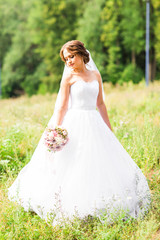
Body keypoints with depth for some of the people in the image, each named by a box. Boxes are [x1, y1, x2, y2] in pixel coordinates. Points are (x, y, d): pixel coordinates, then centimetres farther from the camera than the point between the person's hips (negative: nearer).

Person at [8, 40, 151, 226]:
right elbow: (61, 107, -4)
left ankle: (98, 207, 16)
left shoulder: (95, 75, 10)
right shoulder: (69, 77, -3)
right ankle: (73, 210, 7)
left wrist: (109, 129, 16)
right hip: (75, 125, -5)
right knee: (73, 168, -4)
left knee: (103, 164, 5)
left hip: (95, 124, 5)